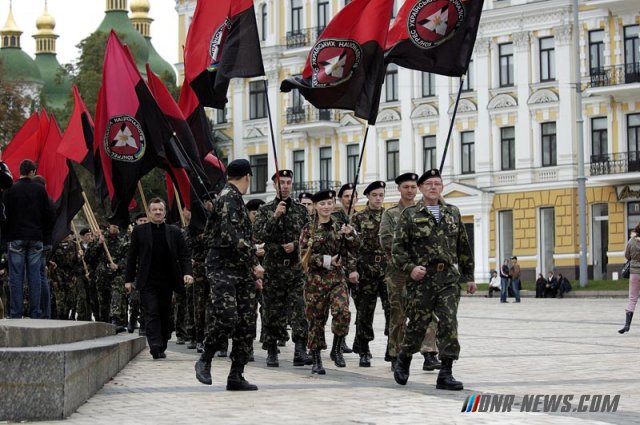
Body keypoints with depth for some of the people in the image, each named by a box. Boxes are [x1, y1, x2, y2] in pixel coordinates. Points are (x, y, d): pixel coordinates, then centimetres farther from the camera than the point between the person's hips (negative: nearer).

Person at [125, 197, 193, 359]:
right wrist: (129, 279, 1)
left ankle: (161, 347, 17)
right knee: (151, 314, -10)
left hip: (167, 282, 2)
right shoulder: (139, 231, 4)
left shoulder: (174, 232, 7)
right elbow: (132, 256, 6)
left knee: (165, 315, 7)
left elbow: (185, 255, 5)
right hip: (147, 282, -2)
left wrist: (187, 273, -11)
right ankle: (156, 348, -16)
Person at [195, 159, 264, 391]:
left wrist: (253, 272, 23)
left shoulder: (235, 198, 21)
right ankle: (205, 361, 3)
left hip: (241, 270, 9)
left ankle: (236, 376, 5)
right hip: (224, 268, -9)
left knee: (246, 324, 3)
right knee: (226, 319, -19)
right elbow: (231, 236, -22)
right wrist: (254, 263, -19)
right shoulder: (229, 198, -9)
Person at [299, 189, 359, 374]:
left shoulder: (340, 226, 7)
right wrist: (327, 260, -15)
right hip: (315, 279, -1)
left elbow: (354, 247, -1)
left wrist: (350, 234, -20)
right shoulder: (309, 229, 2)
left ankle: (337, 349, -3)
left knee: (343, 312, -21)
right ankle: (316, 360, 14)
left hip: (337, 278, 1)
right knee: (316, 319, 3)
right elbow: (305, 255, -5)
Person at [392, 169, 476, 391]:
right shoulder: (410, 214, 3)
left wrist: (468, 276, 15)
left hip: (449, 278, 3)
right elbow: (397, 247, -1)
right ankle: (403, 360, 27)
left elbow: (463, 247, 18)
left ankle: (446, 374, -4)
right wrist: (410, 268, -15)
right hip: (422, 279, -3)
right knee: (418, 324, 2)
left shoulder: (453, 213, 14)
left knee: (449, 324, -7)